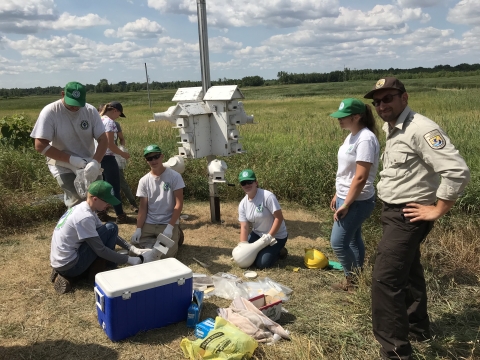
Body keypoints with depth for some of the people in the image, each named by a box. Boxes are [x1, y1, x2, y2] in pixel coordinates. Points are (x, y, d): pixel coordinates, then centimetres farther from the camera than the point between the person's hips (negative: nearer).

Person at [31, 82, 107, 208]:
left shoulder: (90, 111, -8)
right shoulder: (50, 112, -16)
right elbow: (40, 146, -18)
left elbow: (103, 139, -8)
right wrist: (71, 159, -26)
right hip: (63, 167, -4)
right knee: (79, 202, -20)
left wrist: (95, 162, -27)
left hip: (89, 165, 4)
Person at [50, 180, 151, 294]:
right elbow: (100, 250, -18)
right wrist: (130, 260, -13)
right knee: (111, 228, -10)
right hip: (68, 266, -9)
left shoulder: (81, 208, 7)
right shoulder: (85, 217, -22)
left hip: (59, 263, 9)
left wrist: (131, 248, 7)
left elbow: (103, 232, 15)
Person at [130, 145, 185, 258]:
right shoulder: (144, 181, 3)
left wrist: (170, 226, -17)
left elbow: (179, 204, -9)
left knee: (166, 253, -21)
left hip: (168, 223, -3)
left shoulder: (174, 176, -7)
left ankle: (175, 237, 13)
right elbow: (143, 208, 3)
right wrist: (138, 228, -10)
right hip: (149, 223, 4)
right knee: (135, 243, -16)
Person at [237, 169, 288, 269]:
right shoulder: (243, 204, -7)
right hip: (257, 234, 6)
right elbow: (244, 227, -8)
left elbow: (279, 218, -25)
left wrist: (269, 236, -25)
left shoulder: (267, 196, -26)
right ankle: (267, 250, 22)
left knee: (261, 264, -15)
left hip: (276, 236, -6)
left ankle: (279, 251, 14)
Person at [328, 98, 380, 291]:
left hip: (357, 202, -10)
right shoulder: (352, 136, 8)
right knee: (353, 239, 17)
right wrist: (338, 195, 18)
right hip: (346, 198, 10)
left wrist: (346, 205, -22)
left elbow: (360, 178, -25)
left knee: (338, 242, -4)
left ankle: (353, 281, 14)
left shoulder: (365, 139, -22)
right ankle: (354, 280, 30)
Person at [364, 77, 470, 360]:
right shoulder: (393, 130, 10)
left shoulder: (421, 129, -21)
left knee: (385, 279, -12)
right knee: (408, 273, 23)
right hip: (395, 213, 10)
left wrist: (437, 210, -19)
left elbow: (458, 171, -27)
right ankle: (418, 328, 42)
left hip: (407, 217, -10)